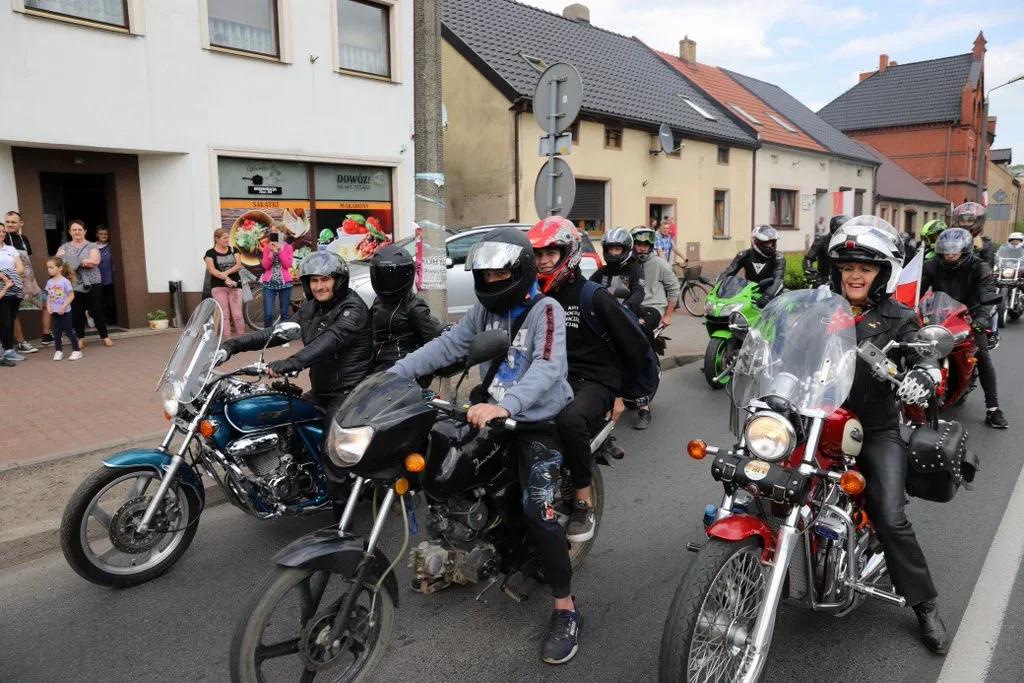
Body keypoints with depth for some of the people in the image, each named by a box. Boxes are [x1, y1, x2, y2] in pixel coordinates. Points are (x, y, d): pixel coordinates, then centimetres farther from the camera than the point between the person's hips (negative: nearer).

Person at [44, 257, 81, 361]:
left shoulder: (65, 281, -13)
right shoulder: (49, 282, 5)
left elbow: (71, 296, -13)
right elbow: (49, 296, 11)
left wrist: (63, 307, -18)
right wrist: (48, 306, -4)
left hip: (64, 312, -5)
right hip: (54, 312, 5)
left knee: (69, 331, 0)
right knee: (56, 332, 9)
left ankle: (77, 350, 8)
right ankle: (58, 351, 17)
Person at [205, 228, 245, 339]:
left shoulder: (233, 250, 10)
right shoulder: (210, 253, 1)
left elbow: (239, 265, -1)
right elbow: (211, 270, -10)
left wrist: (226, 272, -18)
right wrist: (226, 279, -22)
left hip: (235, 285, 2)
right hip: (218, 287, -2)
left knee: (237, 315, -2)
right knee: (224, 315, 0)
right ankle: (228, 339, 4)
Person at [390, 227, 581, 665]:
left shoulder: (545, 310, -15)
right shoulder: (484, 309, 8)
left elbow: (547, 368, -30)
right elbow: (447, 346, 1)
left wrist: (505, 405, -46)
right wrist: (396, 372, -11)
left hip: (538, 421, -7)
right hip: (494, 415, 7)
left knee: (538, 509, -19)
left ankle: (565, 608, -3)